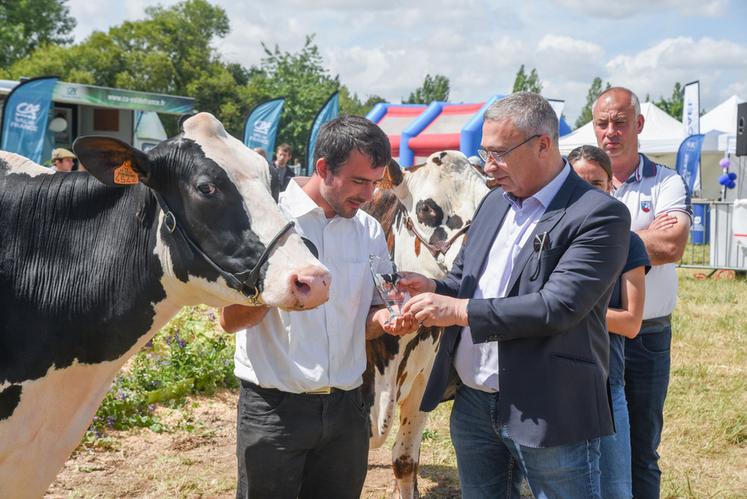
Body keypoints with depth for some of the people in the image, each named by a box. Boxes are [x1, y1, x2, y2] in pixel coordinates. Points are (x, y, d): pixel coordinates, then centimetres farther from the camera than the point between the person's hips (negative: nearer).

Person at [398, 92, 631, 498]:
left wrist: (459, 310, -22)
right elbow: (463, 280, 18)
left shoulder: (599, 215, -13)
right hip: (472, 404, 7)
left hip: (550, 414, -7)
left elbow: (559, 306, -23)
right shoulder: (495, 202, 11)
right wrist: (434, 290, -5)